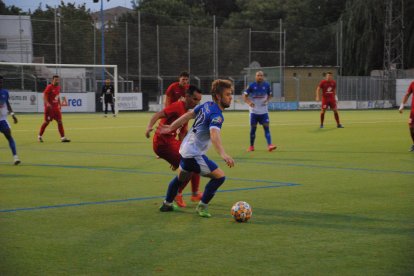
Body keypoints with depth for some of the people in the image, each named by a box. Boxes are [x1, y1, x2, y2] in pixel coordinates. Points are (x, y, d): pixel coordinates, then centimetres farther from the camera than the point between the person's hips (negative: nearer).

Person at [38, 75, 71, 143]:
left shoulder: (58, 87, 11)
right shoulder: (49, 87, -11)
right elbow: (44, 95, -17)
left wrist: (59, 104, 18)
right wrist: (47, 103, -30)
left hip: (56, 107, 7)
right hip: (49, 107, -7)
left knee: (60, 121, -1)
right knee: (47, 122, 0)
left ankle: (63, 137, -2)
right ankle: (40, 136, 16)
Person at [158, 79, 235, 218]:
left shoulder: (207, 105, 3)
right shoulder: (216, 115, -24)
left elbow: (188, 114, 13)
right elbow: (214, 135, -41)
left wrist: (171, 127, 24)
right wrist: (223, 154, -54)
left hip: (185, 149, 10)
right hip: (194, 154, -10)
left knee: (181, 178, 32)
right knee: (219, 176, -9)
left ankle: (167, 204, 48)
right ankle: (202, 206, -1)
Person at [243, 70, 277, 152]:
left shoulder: (266, 85, 1)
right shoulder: (251, 86, -5)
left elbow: (269, 95, 15)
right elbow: (244, 96, -3)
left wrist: (267, 100, -8)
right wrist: (249, 102, -23)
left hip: (263, 111, 1)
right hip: (254, 111, -1)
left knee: (266, 127, -10)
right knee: (253, 128, 2)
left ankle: (269, 145, -17)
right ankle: (251, 146, 16)